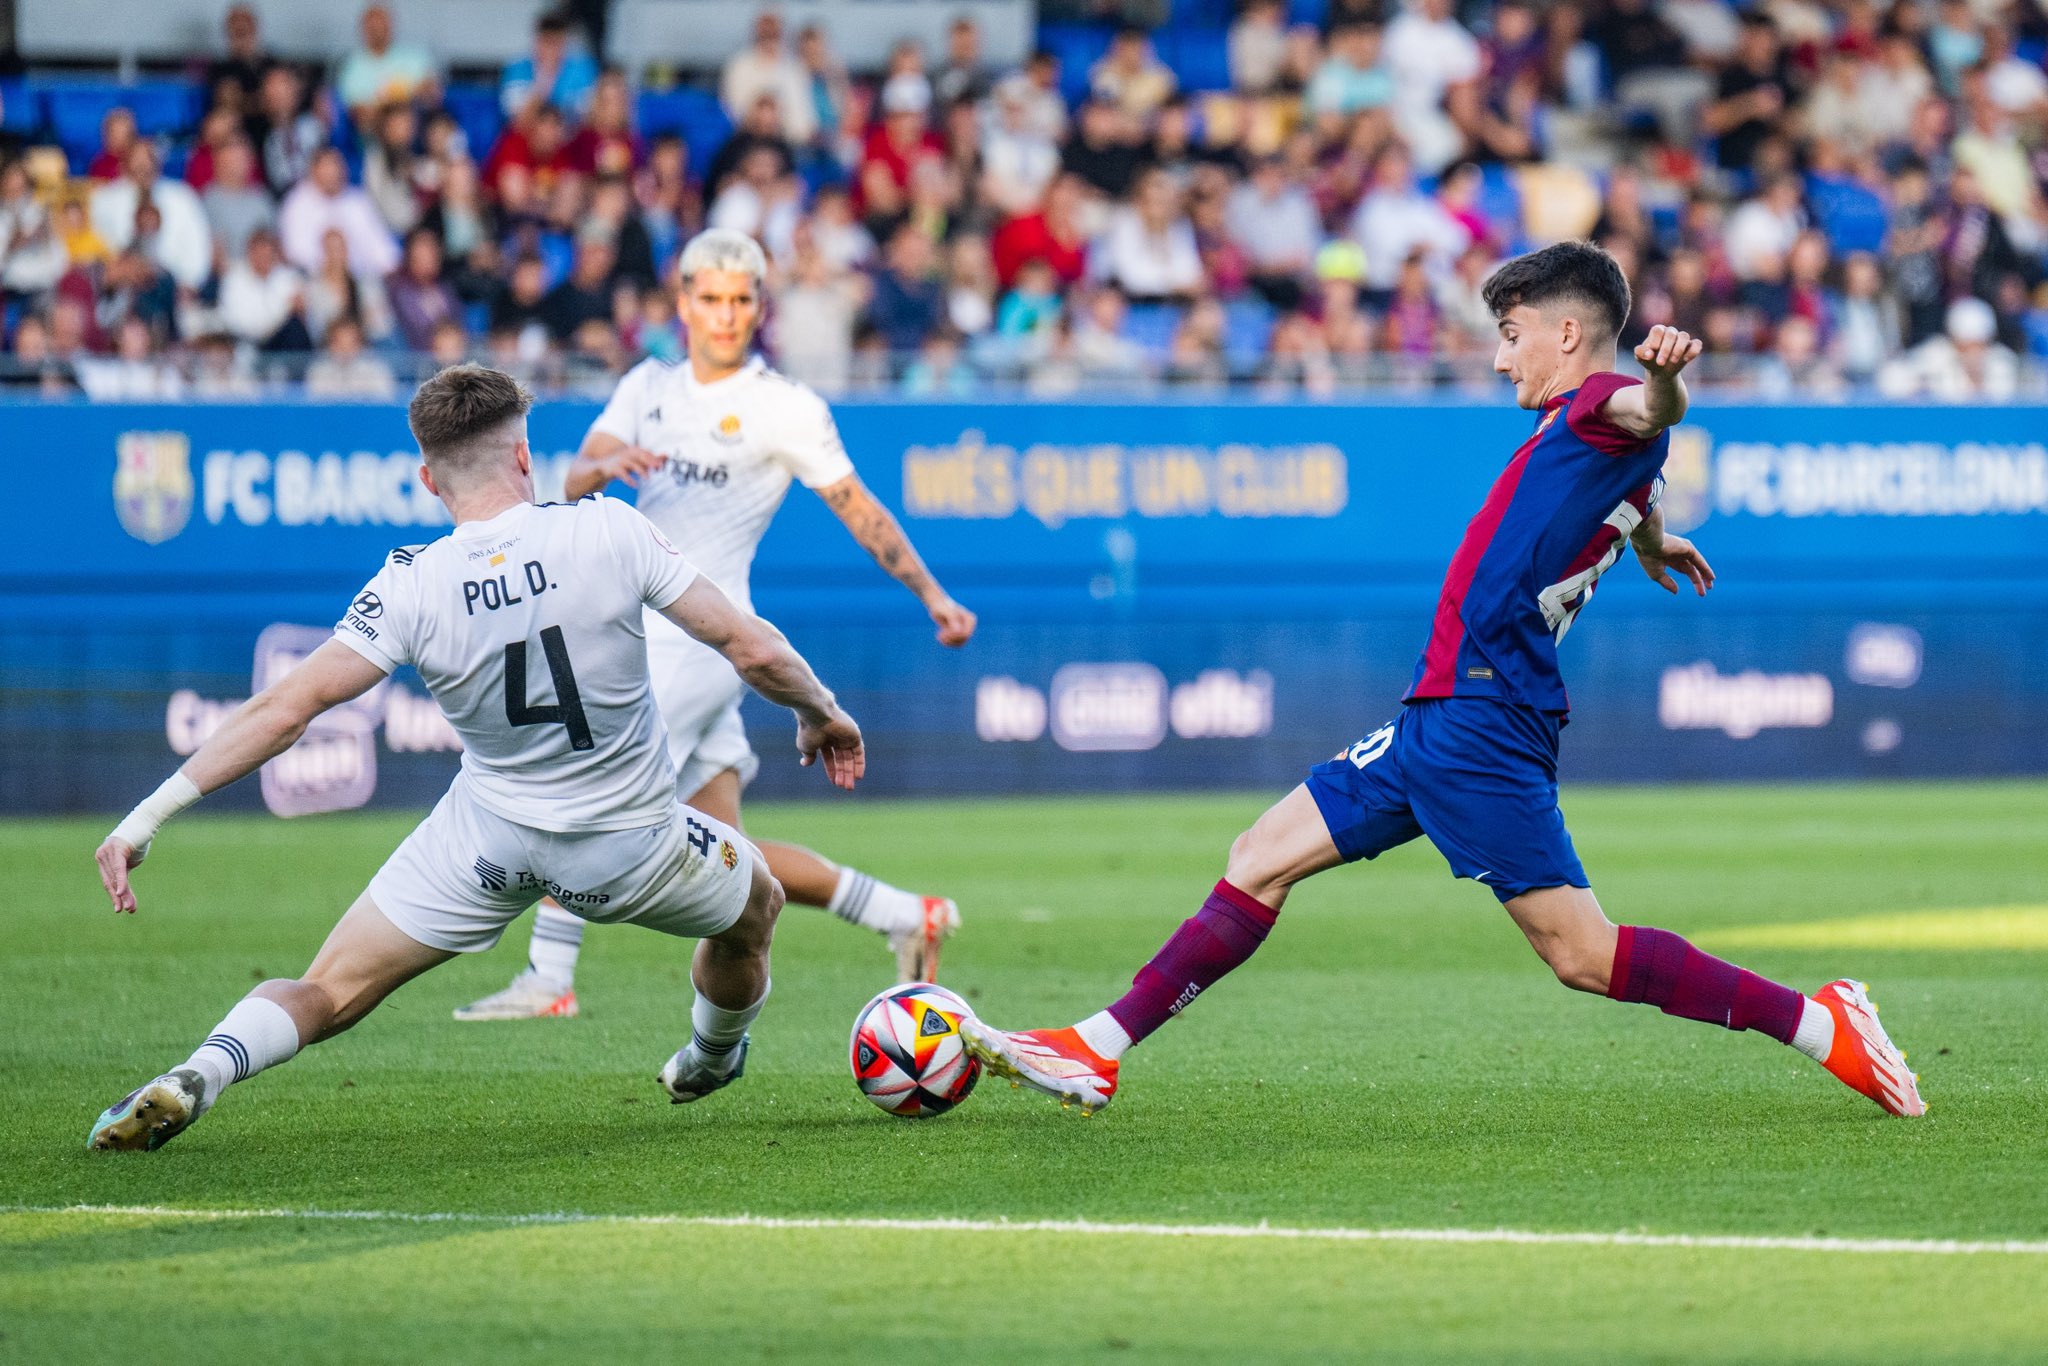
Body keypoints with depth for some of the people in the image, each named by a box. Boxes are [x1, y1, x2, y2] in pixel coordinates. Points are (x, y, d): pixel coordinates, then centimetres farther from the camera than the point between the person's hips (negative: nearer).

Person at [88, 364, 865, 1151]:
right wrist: (820, 713, 9)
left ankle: (199, 1075, -23)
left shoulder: (413, 586, -15)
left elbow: (284, 709, -18)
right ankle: (710, 1063, 57)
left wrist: (149, 816, -15)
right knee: (755, 908, 32)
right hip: (632, 843, 0)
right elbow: (751, 648, -12)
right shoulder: (608, 531, -16)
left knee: (326, 995, 6)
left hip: (488, 837, 0)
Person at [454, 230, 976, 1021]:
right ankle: (909, 918, 11)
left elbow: (858, 509, 4)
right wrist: (607, 465, -19)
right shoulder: (650, 387, 14)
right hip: (649, 634, 7)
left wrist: (931, 595, -1)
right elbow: (576, 480, 4)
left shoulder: (787, 411, -3)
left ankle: (547, 978, -1)